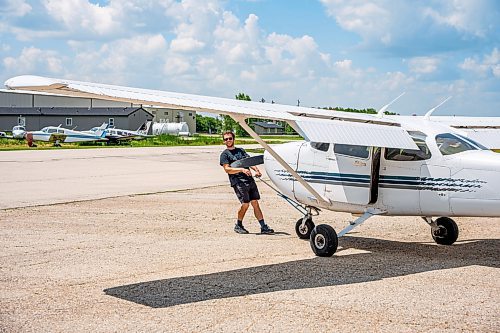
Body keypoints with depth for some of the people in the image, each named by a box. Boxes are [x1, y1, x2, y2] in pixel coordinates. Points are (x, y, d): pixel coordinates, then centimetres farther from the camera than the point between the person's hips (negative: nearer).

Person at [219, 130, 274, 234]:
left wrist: (256, 170, -6)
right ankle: (238, 225, 7)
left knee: (255, 203, 1)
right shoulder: (224, 154, 6)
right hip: (238, 181, -5)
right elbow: (227, 169, -7)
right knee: (245, 204, -13)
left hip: (250, 180, 5)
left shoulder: (241, 150, 23)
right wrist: (241, 169, -19)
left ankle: (263, 227, 1)